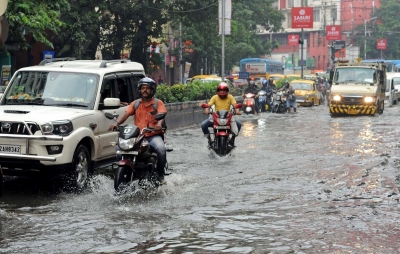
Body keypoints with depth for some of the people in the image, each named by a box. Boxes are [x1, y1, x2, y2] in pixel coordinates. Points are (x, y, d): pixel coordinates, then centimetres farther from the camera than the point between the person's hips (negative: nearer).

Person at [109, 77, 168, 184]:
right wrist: (116, 123, -19)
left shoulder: (158, 103, 6)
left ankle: (160, 175, -13)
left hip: (154, 135, -3)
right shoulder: (135, 103, 15)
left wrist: (159, 124, -36)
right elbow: (126, 114, 1)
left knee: (161, 149, -32)